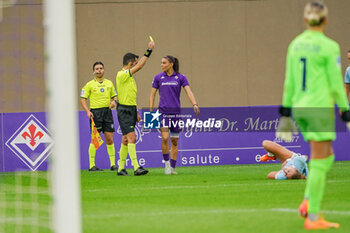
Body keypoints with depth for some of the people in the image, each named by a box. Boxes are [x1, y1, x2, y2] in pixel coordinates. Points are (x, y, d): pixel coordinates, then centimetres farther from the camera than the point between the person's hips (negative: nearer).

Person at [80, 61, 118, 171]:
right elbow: (83, 99, -1)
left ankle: (113, 164, 7)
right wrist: (88, 111, -14)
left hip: (107, 112, 3)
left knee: (109, 139, 1)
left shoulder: (109, 83, 13)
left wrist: (114, 101, -4)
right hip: (95, 113, -3)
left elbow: (115, 96, 20)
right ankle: (92, 165, 2)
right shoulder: (89, 85, 1)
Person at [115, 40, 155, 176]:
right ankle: (136, 168, -23)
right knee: (132, 138, -16)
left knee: (126, 140, 10)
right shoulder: (122, 75, -13)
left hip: (131, 110, 10)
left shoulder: (129, 77, 16)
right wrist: (149, 51, -20)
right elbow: (139, 66, -22)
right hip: (124, 111, -10)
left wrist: (136, 112, 24)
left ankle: (121, 168, 15)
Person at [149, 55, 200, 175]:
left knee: (174, 141, 5)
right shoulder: (158, 78, 4)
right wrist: (151, 111, 0)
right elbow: (152, 94, 8)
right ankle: (166, 162, -1)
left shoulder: (181, 77, 2)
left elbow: (188, 92, -7)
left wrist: (195, 104, -23)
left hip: (176, 111, 1)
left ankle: (172, 167, 13)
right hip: (163, 111, -1)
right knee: (165, 138, -18)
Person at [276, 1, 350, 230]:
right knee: (319, 163, -1)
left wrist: (285, 114, 16)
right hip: (321, 108, -7)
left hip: (300, 108, 7)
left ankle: (308, 202, 6)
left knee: (327, 157, 20)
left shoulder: (295, 45, 7)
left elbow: (289, 82, 10)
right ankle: (313, 218, -1)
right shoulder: (329, 47, -11)